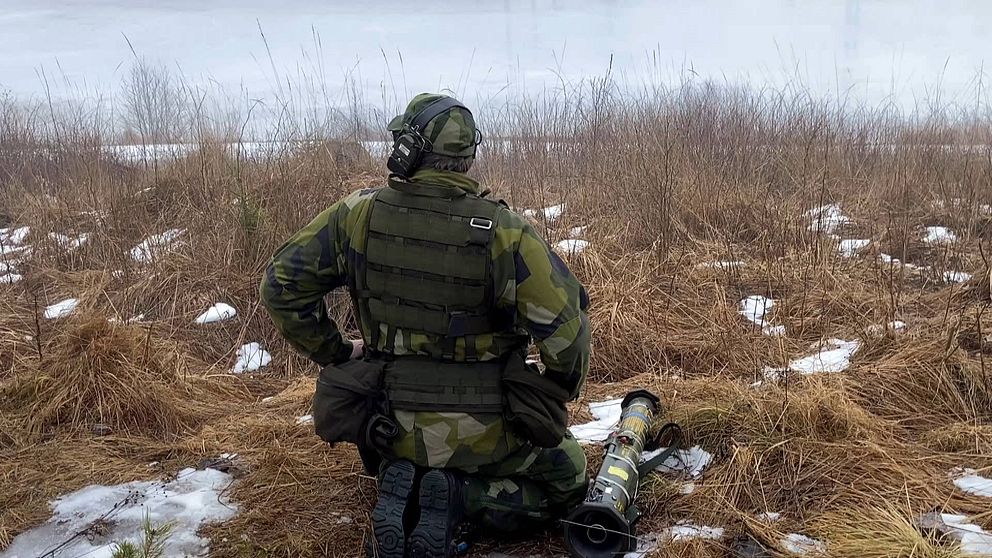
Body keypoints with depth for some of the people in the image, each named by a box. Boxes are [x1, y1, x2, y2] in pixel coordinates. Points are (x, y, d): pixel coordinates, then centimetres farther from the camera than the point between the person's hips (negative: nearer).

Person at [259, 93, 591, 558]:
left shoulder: (358, 214, -10)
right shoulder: (502, 232, -19)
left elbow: (282, 284, -2)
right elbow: (566, 328, -18)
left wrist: (333, 353, 11)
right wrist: (555, 399, 2)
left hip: (393, 426, 4)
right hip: (481, 432, -3)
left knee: (401, 464, 40)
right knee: (567, 479, 23)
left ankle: (401, 487, 2)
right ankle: (463, 501, -5)